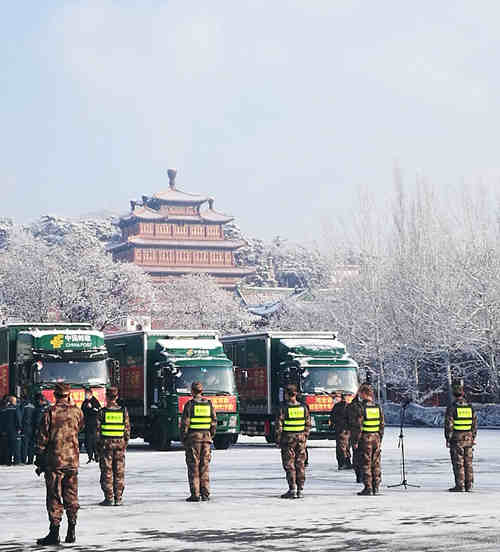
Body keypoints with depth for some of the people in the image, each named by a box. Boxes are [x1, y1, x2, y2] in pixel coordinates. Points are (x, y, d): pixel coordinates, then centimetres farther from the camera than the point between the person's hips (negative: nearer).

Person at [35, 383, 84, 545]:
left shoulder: (50, 413, -7)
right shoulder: (76, 411, 2)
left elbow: (42, 439, -6)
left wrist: (39, 461, 0)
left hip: (54, 460, -3)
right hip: (72, 460, 3)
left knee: (54, 497, 0)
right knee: (71, 496, 10)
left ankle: (54, 532, -4)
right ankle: (71, 531, 11)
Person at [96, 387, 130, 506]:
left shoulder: (103, 412, -6)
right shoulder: (123, 411, 1)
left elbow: (98, 430, -4)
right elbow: (127, 429, 3)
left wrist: (98, 445, 4)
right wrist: (125, 444, 12)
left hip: (106, 443, -2)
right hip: (119, 443, 2)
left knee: (107, 472, 2)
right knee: (119, 472, 7)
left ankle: (109, 498, 0)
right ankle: (118, 498, 7)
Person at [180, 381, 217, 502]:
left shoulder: (189, 405, -7)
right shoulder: (209, 404, 6)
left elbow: (185, 423, -8)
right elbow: (214, 422, 7)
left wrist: (183, 439, 1)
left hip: (193, 438, -4)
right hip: (206, 437, 4)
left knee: (193, 466, -1)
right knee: (204, 467, 9)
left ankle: (195, 494, -4)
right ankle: (205, 494, 7)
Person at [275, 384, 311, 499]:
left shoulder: (283, 407, -9)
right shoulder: (303, 407, 3)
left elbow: (279, 425, -8)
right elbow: (308, 425, 7)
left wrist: (278, 440, -1)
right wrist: (305, 438, 15)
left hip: (288, 438, -4)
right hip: (301, 438, 4)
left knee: (289, 465, 1)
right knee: (300, 464, 8)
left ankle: (292, 490, -4)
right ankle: (300, 490, 9)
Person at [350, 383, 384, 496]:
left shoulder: (361, 407, -13)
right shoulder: (378, 407, 6)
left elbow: (358, 426, -13)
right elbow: (382, 425, 10)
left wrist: (355, 440, -6)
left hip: (365, 439, -6)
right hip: (376, 438, 6)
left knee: (365, 464, -1)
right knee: (376, 464, 11)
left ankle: (368, 488, -4)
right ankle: (376, 487, 13)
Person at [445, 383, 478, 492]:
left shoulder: (451, 408, -10)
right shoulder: (470, 407, 4)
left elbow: (448, 425, -12)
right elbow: (475, 424, 8)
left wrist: (448, 439, -5)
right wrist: (473, 438, 15)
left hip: (456, 439, -4)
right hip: (468, 439, 4)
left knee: (458, 463, -2)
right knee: (468, 463, 9)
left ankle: (460, 486, -4)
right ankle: (469, 486, 10)